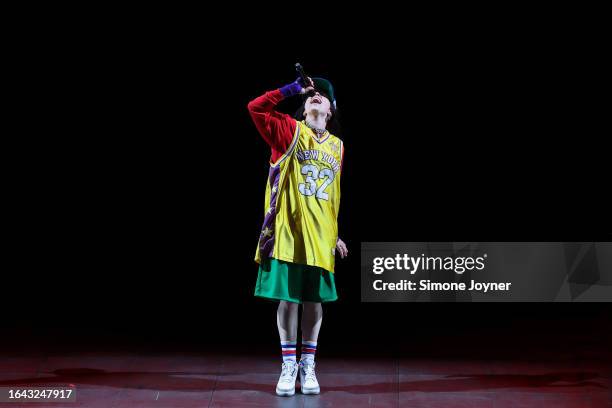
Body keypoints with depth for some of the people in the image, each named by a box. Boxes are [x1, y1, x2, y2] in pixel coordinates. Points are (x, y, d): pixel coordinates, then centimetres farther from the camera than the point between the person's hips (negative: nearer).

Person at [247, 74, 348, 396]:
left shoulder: (338, 146, 11)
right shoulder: (290, 131, 3)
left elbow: (335, 195, 15)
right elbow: (255, 107, -10)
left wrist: (335, 234, 15)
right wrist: (293, 88, -4)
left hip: (320, 233, 3)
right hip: (287, 228, -3)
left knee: (315, 300, 7)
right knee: (288, 297, 2)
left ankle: (308, 365, 20)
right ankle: (288, 365, 15)